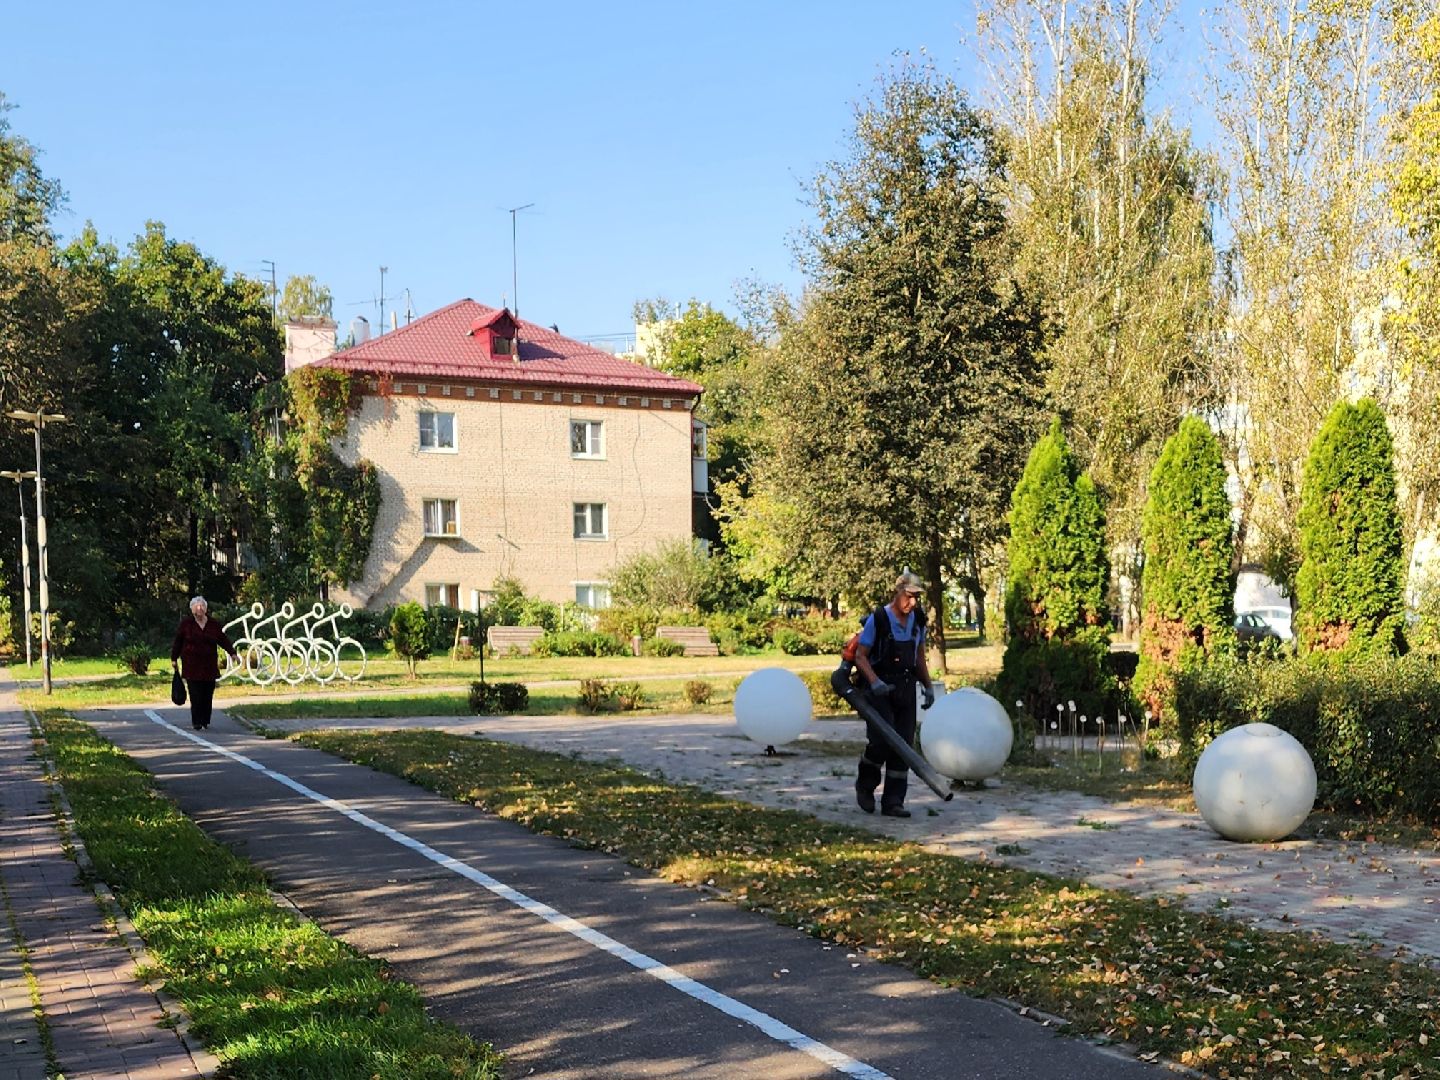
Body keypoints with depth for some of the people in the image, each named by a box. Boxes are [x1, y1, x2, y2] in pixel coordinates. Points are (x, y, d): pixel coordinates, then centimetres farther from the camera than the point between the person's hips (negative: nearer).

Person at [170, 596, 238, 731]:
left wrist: (232, 652, -3)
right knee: (196, 695, -8)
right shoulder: (186, 623, 2)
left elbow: (223, 640, 8)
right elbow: (177, 642, 6)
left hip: (209, 666, 3)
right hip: (191, 666, -3)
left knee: (208, 694, 2)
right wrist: (174, 659, 6)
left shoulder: (213, 625, 9)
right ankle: (196, 722, -4)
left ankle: (205, 721, 13)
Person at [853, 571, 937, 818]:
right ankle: (865, 786, 12)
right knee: (882, 739, -16)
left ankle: (893, 802, 7)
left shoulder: (918, 620, 7)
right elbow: (860, 656, -10)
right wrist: (875, 682, -24)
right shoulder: (878, 619, -11)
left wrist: (928, 686, 14)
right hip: (880, 690, -6)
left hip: (906, 690, 6)